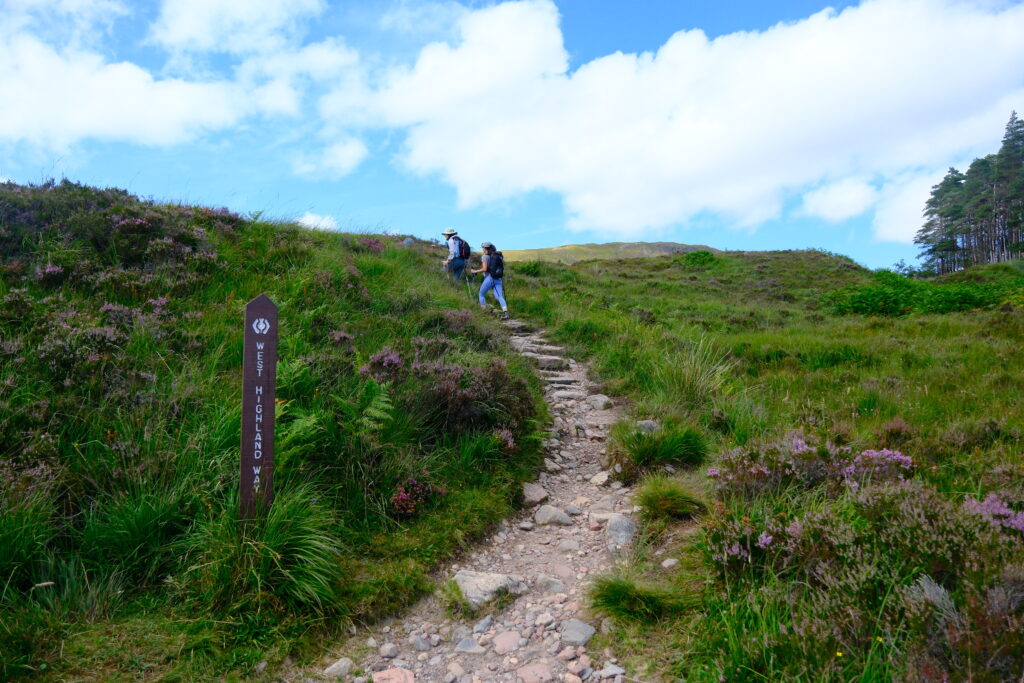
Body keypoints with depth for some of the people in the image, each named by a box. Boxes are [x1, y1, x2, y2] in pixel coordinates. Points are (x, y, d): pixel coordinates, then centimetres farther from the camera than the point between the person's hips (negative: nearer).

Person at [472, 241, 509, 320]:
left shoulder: (485, 256, -3)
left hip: (489, 278, -5)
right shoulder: (498, 255, 16)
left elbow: (484, 269, -13)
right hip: (498, 279, 6)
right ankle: (505, 312, -24)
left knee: (481, 295, 13)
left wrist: (475, 271, -1)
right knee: (499, 296, -5)